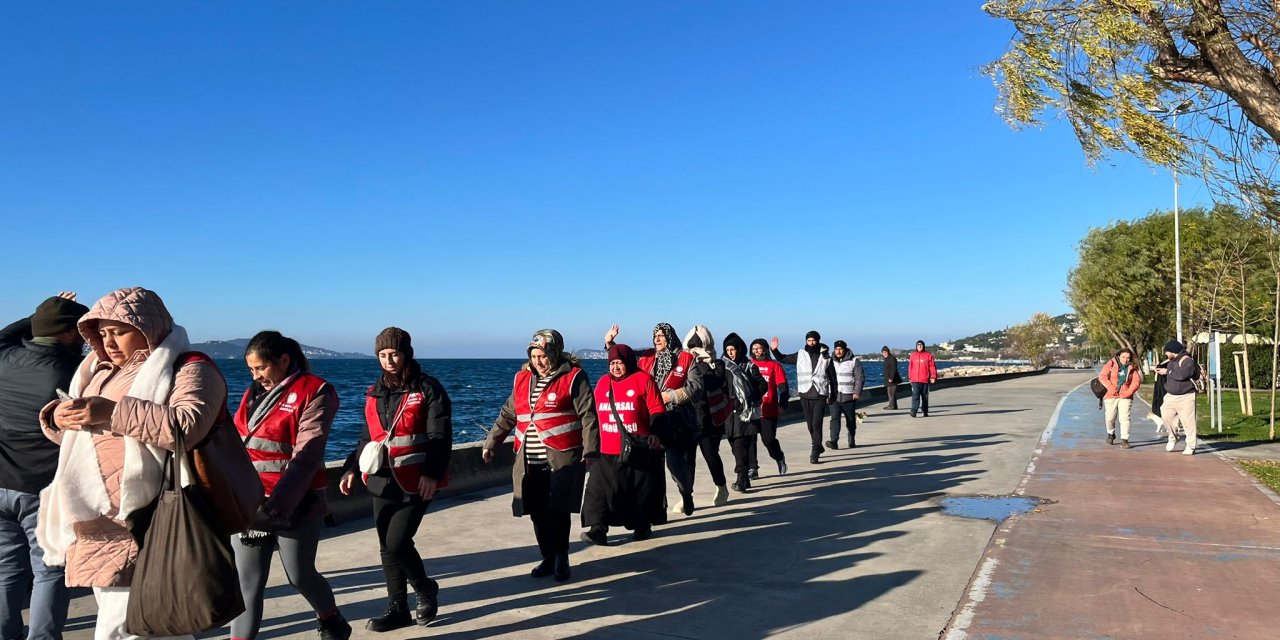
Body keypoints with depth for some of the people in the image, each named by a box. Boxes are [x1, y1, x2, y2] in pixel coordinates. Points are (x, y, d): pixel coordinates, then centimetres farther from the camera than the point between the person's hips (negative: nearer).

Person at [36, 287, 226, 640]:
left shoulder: (190, 370, -8)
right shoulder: (103, 371, 18)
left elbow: (190, 425, -26)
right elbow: (78, 431, 24)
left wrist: (114, 412, -27)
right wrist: (58, 417, 0)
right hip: (98, 527, 8)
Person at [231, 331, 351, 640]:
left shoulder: (314, 393, -10)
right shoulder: (255, 392, 12)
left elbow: (306, 457, -18)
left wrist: (278, 505, -27)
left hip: (295, 505, -5)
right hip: (248, 503, 5)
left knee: (300, 575, 8)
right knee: (246, 580, 2)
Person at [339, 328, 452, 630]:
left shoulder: (427, 388, -5)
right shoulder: (375, 393, 13)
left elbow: (440, 436, -10)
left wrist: (432, 473, -20)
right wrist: (351, 467, 9)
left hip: (415, 483, -6)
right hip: (383, 481, 6)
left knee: (397, 542, -11)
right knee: (387, 547, 10)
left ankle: (426, 589, 15)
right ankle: (398, 608, 23)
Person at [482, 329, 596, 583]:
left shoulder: (573, 377, -4)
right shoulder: (523, 378, 13)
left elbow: (588, 416, -8)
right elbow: (507, 415, 23)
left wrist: (590, 452, -14)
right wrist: (491, 443, 22)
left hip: (562, 458, -5)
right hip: (529, 462, 5)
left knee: (558, 510, -6)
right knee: (538, 512, 6)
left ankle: (561, 557, 12)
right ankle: (549, 558, 22)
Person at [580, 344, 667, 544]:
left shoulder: (643, 380, -3)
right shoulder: (603, 383, 12)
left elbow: (657, 410, -6)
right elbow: (594, 413, 19)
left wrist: (655, 432, -19)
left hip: (638, 450, -3)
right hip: (607, 451, 4)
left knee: (642, 488, 8)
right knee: (600, 488, -7)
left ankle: (643, 526, 25)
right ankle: (598, 528, -9)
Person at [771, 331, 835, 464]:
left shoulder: (826, 358, 4)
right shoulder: (800, 355, 6)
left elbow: (832, 378, 8)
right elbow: (783, 359, 14)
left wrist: (832, 396, 6)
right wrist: (775, 350, -2)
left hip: (820, 395, -3)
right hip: (805, 395, 3)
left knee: (817, 424, -12)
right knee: (810, 424, 11)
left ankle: (815, 453, -11)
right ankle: (818, 447, 30)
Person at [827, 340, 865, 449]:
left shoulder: (854, 361, -1)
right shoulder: (831, 361, 10)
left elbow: (860, 378, -4)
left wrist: (857, 392, -13)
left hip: (849, 396, -2)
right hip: (834, 396, 2)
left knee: (851, 420, 9)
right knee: (834, 418, -11)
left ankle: (852, 441, 23)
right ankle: (834, 441, -18)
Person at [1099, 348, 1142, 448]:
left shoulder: (1132, 368, 7)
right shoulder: (1110, 364, 0)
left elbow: (1136, 381, 1)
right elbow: (1103, 377, -8)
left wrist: (1128, 392, -12)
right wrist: (1111, 388, -17)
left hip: (1125, 396, 1)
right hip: (1111, 396, -1)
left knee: (1124, 418, -8)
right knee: (1110, 418, 6)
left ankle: (1124, 440, -5)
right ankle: (1111, 434, 33)